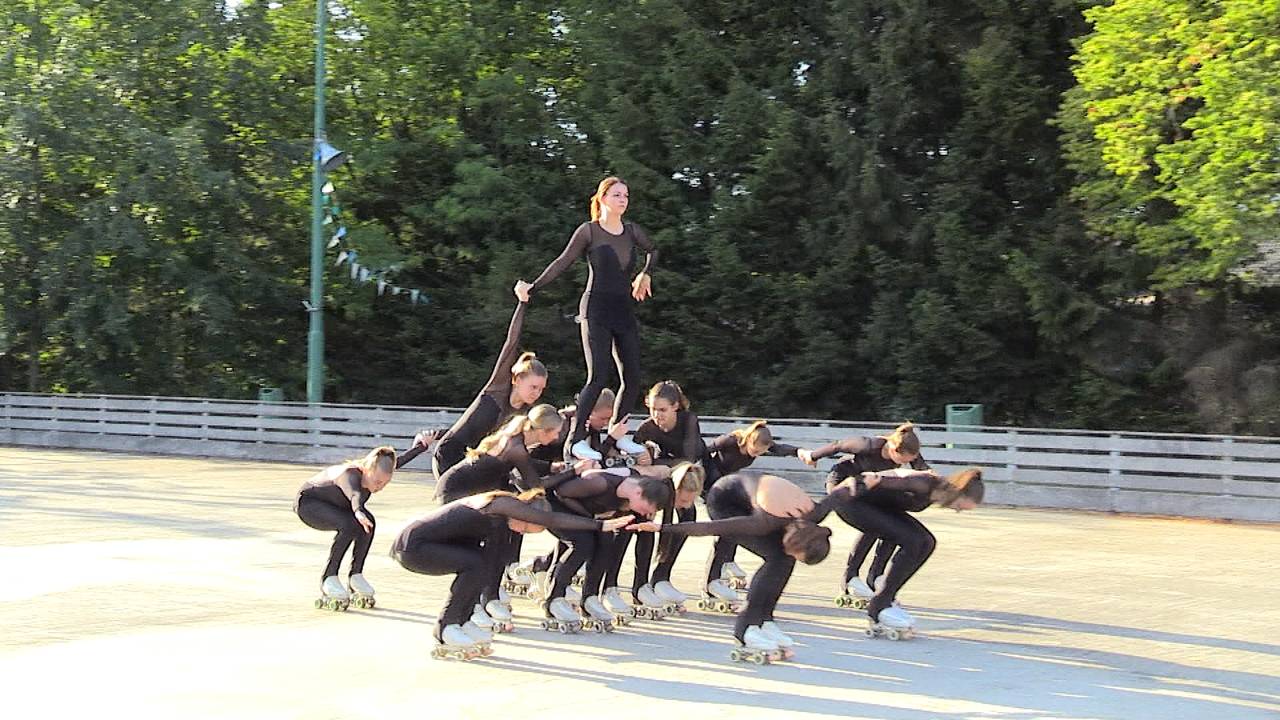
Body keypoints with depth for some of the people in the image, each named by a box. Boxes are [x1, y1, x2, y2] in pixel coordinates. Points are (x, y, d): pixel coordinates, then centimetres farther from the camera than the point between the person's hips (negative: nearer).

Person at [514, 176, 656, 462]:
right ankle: (575, 439, -13)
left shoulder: (631, 232, 10)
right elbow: (562, 263, -1)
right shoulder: (589, 231, -3)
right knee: (598, 376, -17)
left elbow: (653, 251, 32)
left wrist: (645, 275, 20)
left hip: (624, 310, 6)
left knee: (632, 378, 0)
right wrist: (532, 288, -4)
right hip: (596, 308, -6)